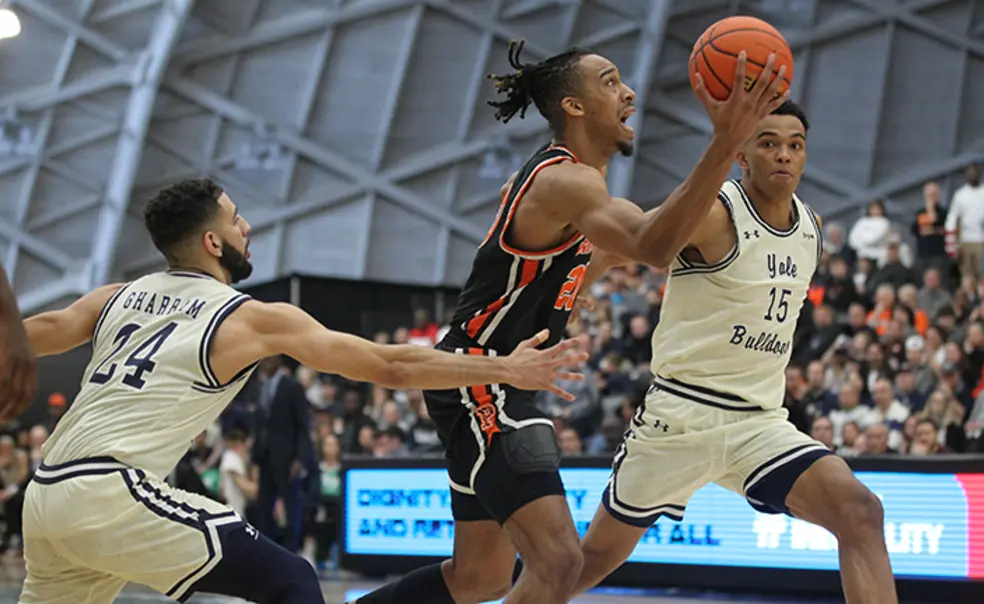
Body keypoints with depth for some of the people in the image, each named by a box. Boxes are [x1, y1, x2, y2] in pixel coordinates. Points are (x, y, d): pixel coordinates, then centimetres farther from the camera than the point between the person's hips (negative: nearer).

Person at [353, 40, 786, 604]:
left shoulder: (555, 175, 14)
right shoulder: (566, 180, -19)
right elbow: (655, 247, -39)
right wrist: (725, 145, -47)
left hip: (498, 389, 11)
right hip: (478, 383, -11)